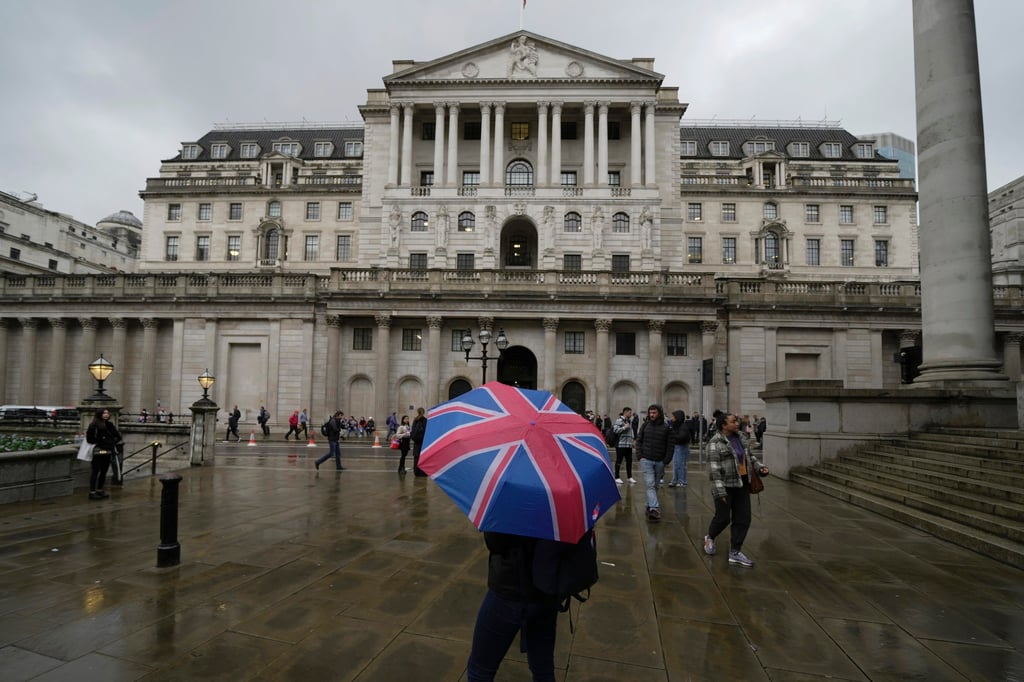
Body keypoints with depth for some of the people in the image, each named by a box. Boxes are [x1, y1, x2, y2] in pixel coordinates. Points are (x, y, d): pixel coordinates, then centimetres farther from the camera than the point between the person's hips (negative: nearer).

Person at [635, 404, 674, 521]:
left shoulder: (666, 428, -1)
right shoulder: (645, 425, 3)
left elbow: (671, 445, 0)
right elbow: (639, 441, 8)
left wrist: (666, 460, -6)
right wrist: (640, 455, -2)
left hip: (660, 462, 1)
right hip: (646, 460, 0)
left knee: (655, 485, 11)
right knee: (650, 485, -10)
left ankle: (650, 505, 27)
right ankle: (654, 508, -15)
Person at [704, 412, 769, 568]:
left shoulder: (741, 437, 6)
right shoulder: (716, 443, -16)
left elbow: (749, 455, 20)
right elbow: (713, 468, -19)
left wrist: (759, 466, 3)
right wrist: (719, 490, -23)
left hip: (742, 484, 7)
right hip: (725, 486, -7)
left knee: (743, 519, 5)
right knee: (723, 518, 3)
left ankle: (735, 552, 14)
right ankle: (710, 537, 32)